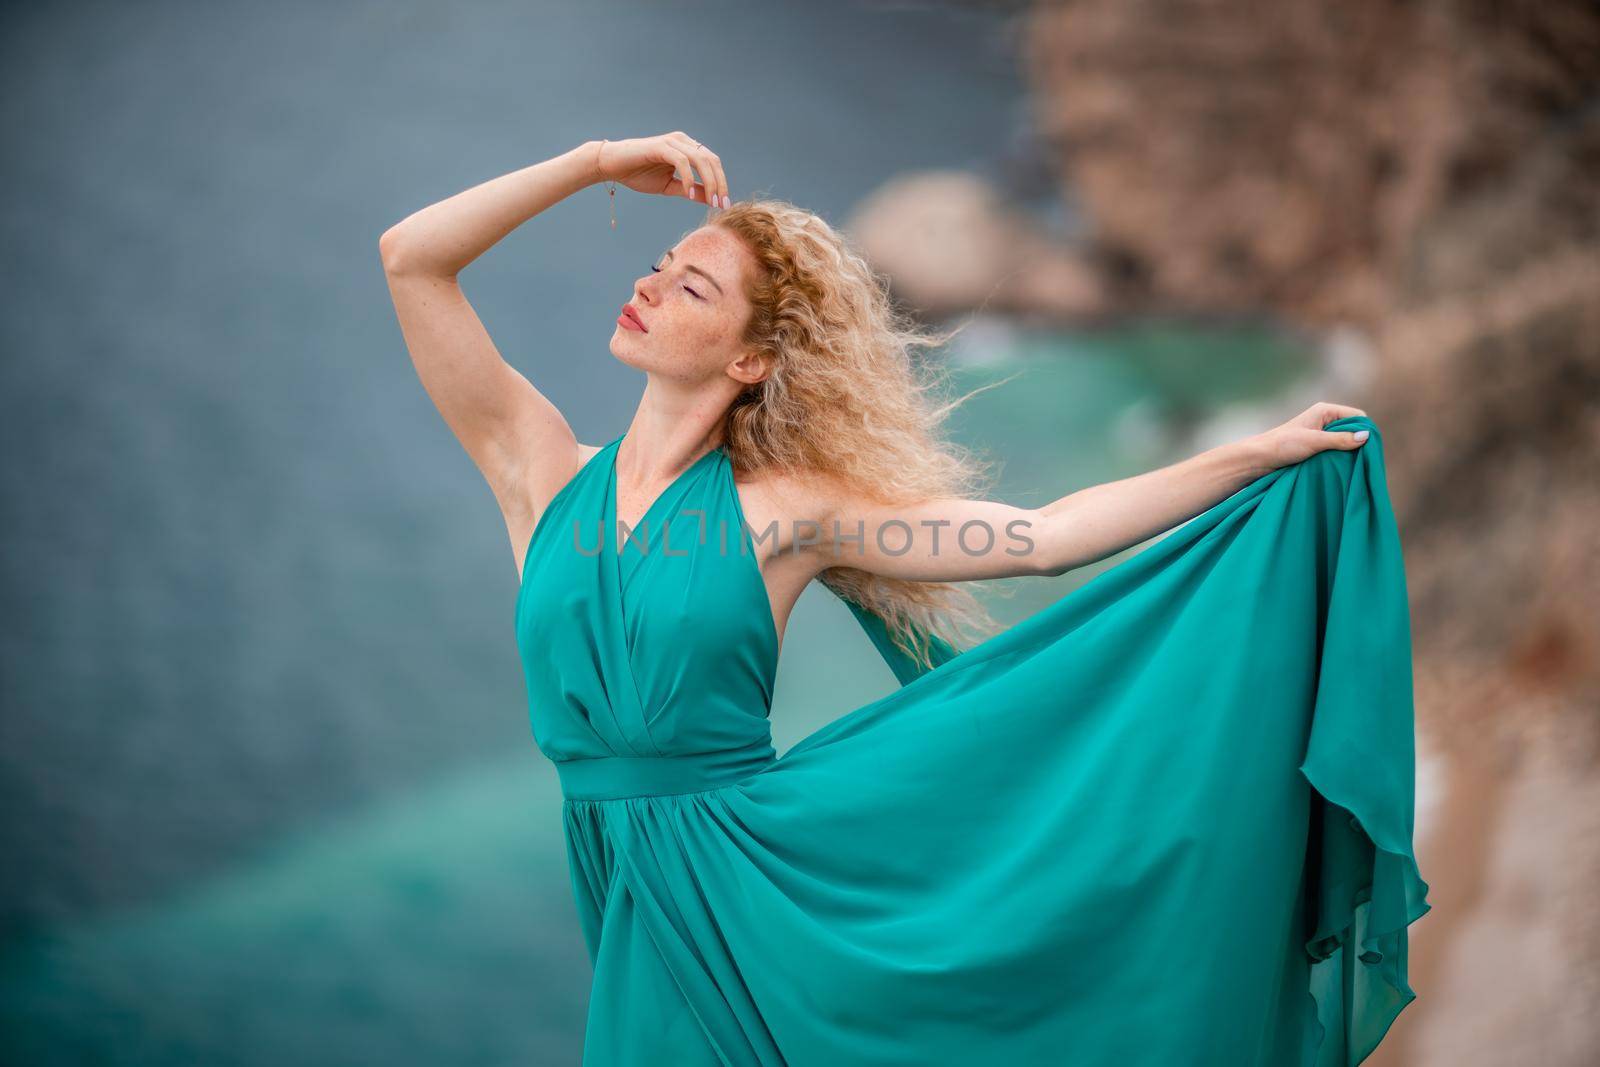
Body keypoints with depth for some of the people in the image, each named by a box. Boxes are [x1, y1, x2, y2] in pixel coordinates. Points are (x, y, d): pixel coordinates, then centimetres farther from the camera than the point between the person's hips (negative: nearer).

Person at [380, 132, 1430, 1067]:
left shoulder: (786, 511, -3)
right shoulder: (544, 470, 4)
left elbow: (1042, 538, -6)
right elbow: (410, 257, -3)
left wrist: (1260, 454, -8)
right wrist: (600, 162, -3)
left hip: (769, 895, -2)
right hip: (647, 916, 2)